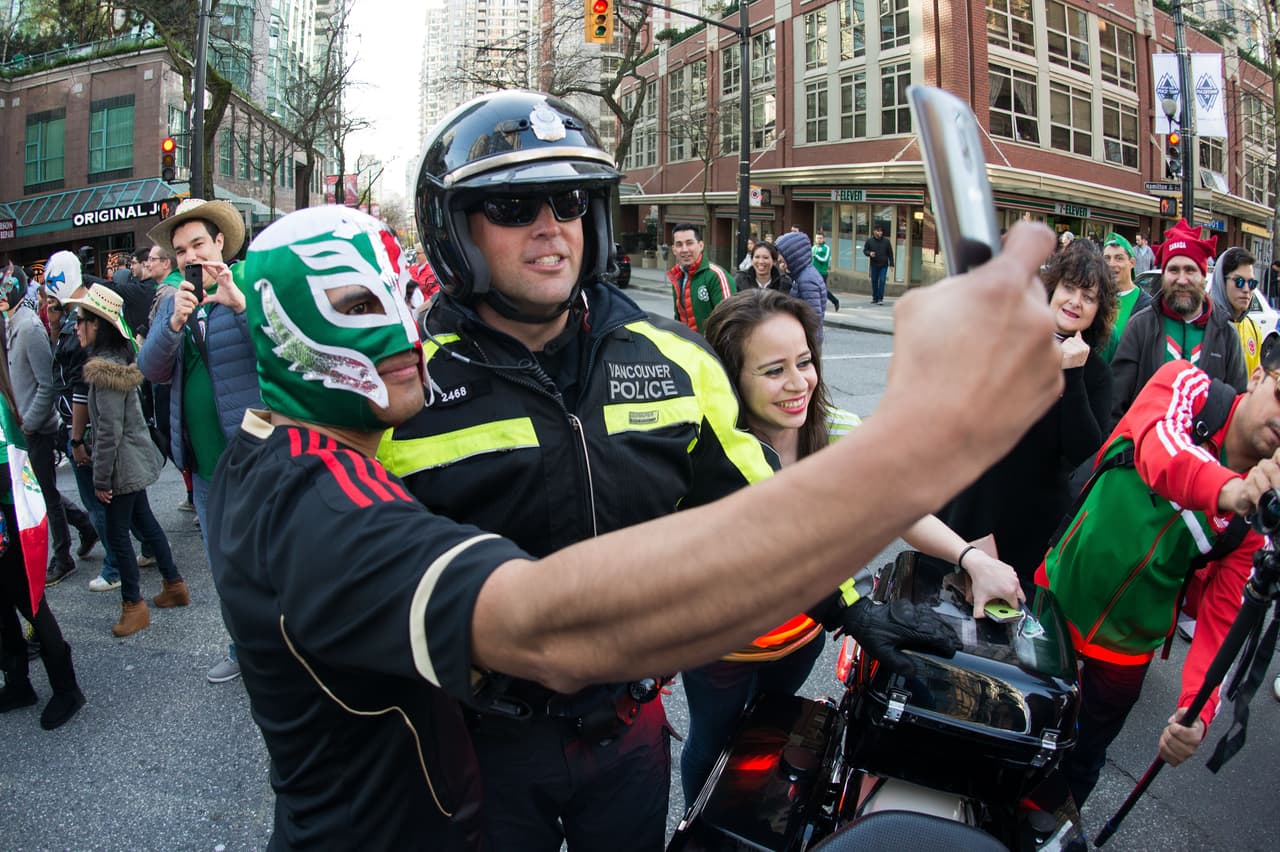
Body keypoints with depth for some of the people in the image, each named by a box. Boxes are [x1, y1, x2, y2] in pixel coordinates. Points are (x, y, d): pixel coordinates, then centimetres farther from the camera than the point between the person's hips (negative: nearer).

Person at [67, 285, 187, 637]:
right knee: (144, 521, 18)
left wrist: (101, 478, -17)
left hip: (123, 463, -9)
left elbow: (110, 430, -23)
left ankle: (133, 604, 13)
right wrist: (90, 445, 20)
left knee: (117, 534, 2)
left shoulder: (104, 369, -23)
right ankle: (174, 584, 28)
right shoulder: (117, 358, 6)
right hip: (135, 460, 9)